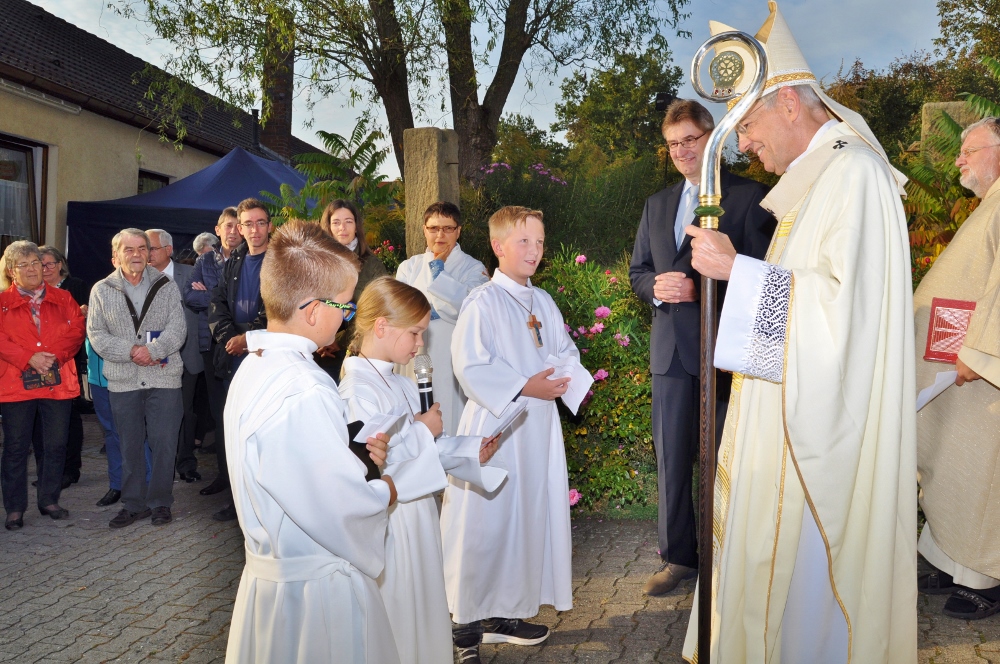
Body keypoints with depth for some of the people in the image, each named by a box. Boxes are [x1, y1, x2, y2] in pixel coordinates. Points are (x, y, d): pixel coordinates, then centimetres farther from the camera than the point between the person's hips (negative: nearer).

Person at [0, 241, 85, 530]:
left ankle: (49, 500, 21)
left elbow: (76, 331, 1)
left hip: (58, 382, 2)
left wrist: (54, 356, -14)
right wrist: (29, 359, -17)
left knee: (56, 445, 6)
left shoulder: (63, 299, 11)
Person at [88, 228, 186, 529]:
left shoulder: (166, 286, 4)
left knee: (163, 442, 0)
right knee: (130, 445, 9)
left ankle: (160, 502, 15)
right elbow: (96, 335, 1)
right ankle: (133, 504, 21)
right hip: (123, 381, 1)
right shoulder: (102, 290, 6)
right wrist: (130, 352, -14)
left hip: (164, 378, -1)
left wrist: (152, 350, -19)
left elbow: (177, 329, -3)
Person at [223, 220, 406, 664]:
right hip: (319, 590, -9)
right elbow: (344, 506, -27)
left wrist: (355, 457, 0)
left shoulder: (253, 367, 3)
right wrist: (389, 489, -8)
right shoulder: (303, 393, -29)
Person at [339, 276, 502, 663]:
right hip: (387, 522, -9)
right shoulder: (359, 388, -20)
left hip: (417, 513, 9)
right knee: (394, 614, 6)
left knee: (422, 609, 19)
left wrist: (471, 452, 2)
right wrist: (423, 431, -17)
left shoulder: (403, 384, 9)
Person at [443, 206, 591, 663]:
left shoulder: (544, 302, 11)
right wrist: (524, 386, -21)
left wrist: (563, 377, -5)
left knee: (531, 517, 12)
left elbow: (567, 351, 17)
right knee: (485, 522, -3)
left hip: (540, 425, 7)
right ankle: (468, 625, 9)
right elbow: (470, 366, -18)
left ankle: (507, 611, 27)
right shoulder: (482, 302, -11)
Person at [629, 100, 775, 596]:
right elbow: (638, 271, 17)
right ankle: (678, 557, 24)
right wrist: (656, 287, -6)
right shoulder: (657, 205, 17)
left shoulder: (749, 197, -2)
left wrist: (698, 288, -20)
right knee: (671, 459, 10)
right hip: (671, 349, 5)